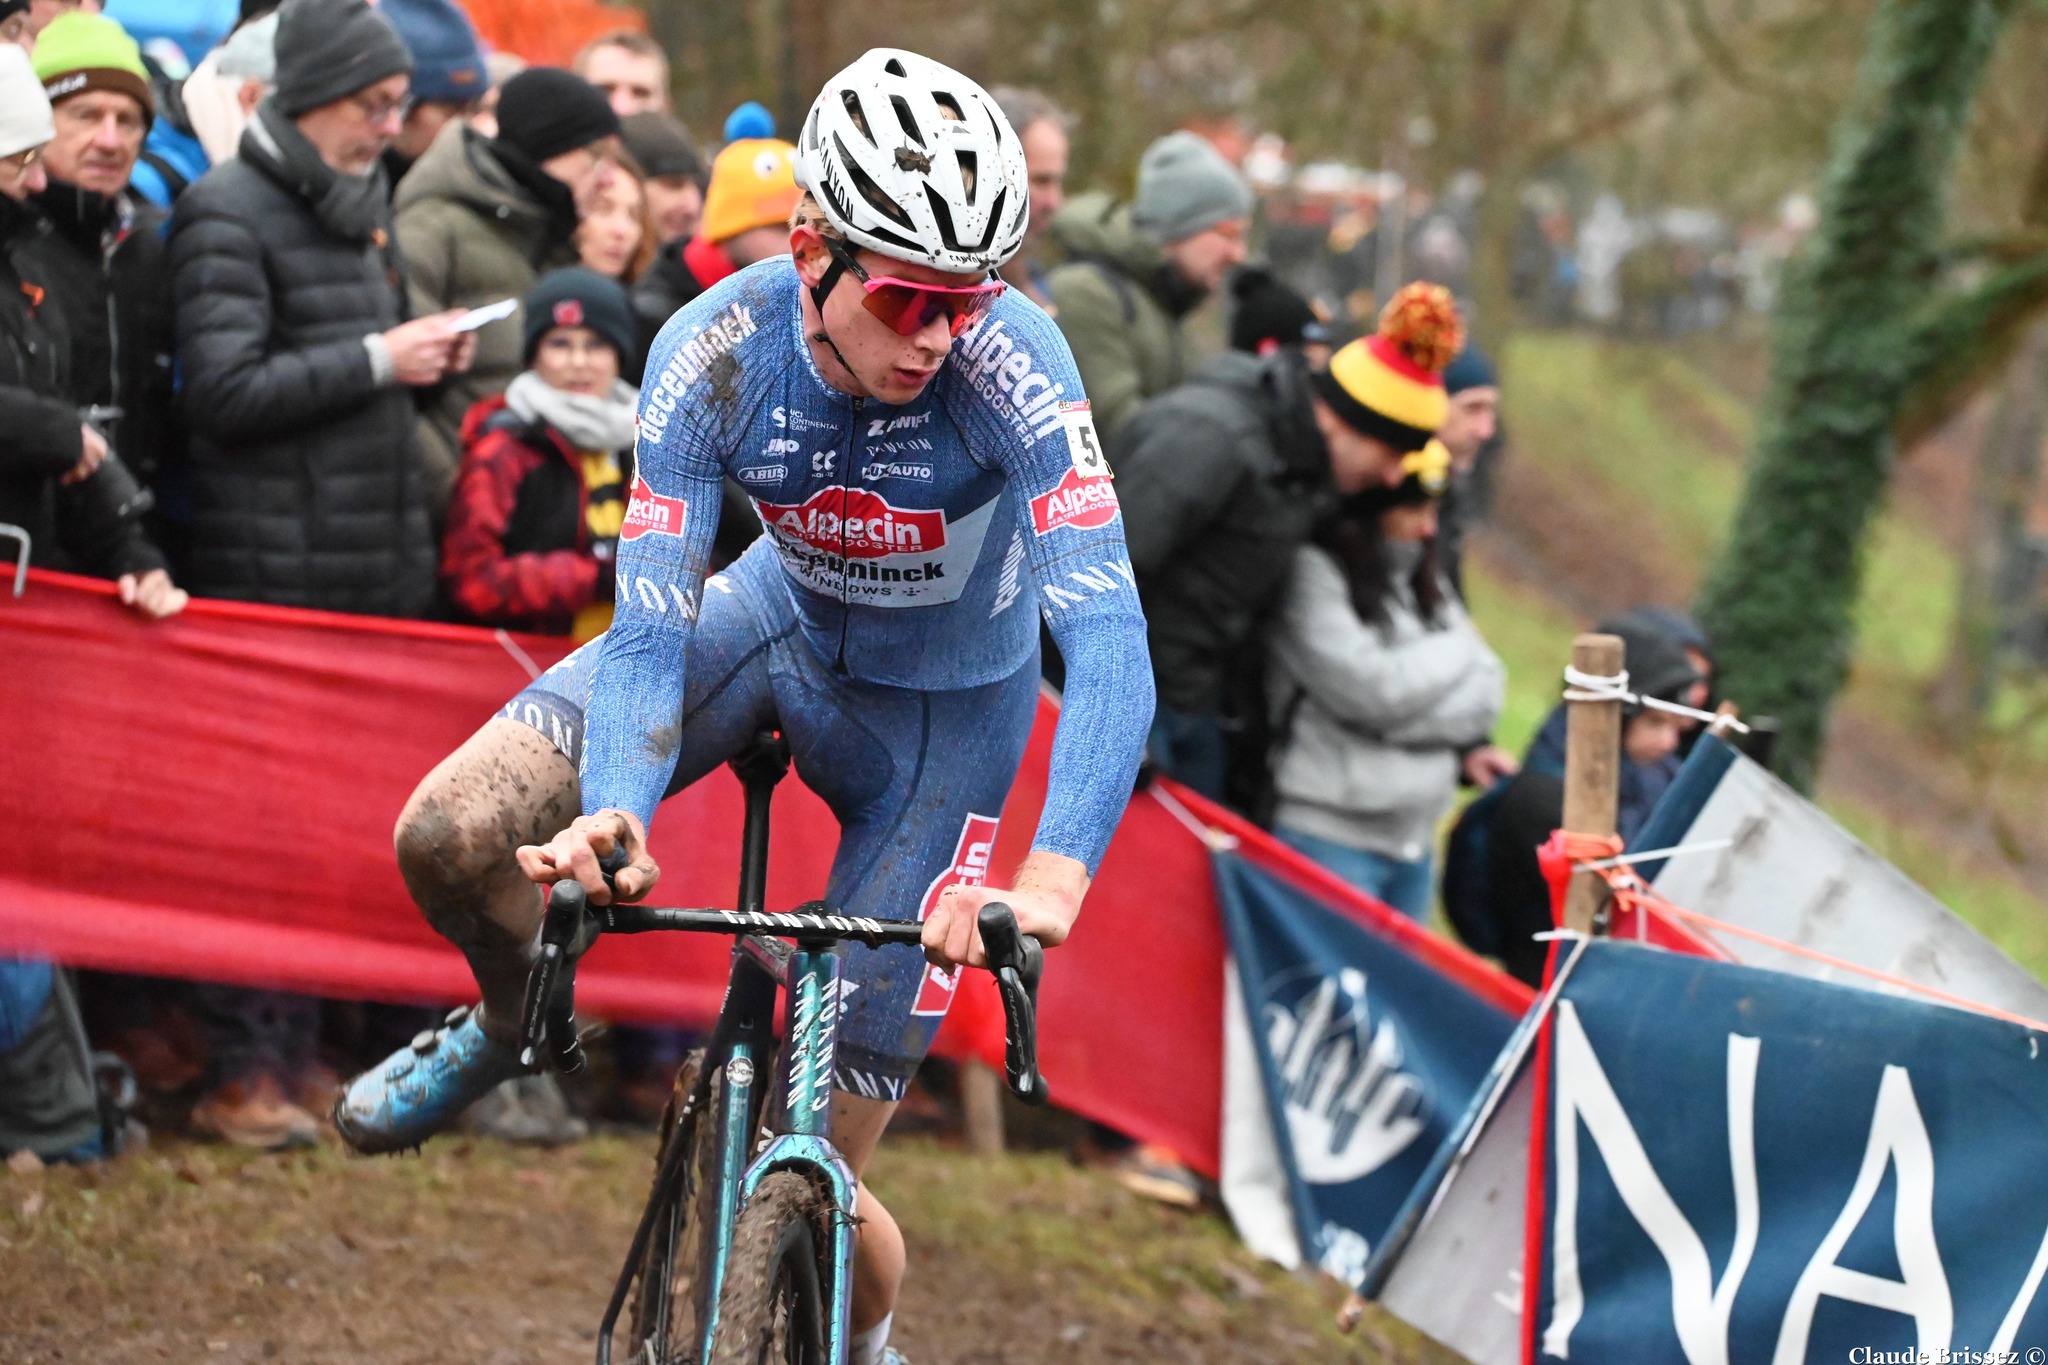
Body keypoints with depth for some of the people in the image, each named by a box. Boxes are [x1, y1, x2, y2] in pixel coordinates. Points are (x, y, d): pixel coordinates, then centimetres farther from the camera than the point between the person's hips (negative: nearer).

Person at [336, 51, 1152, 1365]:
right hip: (782, 620, 3)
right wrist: (614, 814, -46)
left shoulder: (1010, 360, -34)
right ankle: (521, 1020, 16)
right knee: (451, 833, -20)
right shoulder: (718, 349, -26)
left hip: (944, 709, -3)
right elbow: (651, 625, -26)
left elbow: (1110, 638, -41)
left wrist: (1055, 879, -56)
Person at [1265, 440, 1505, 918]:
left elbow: (1486, 697, 7)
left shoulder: (1423, 584, 15)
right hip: (1327, 837, -8)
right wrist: (1455, 652, -1)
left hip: (1411, 838, 8)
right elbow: (1369, 690, -18)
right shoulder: (1312, 574, -8)